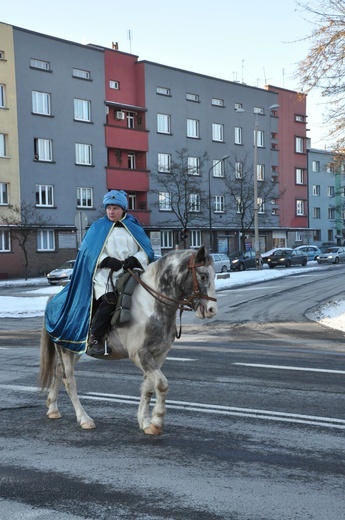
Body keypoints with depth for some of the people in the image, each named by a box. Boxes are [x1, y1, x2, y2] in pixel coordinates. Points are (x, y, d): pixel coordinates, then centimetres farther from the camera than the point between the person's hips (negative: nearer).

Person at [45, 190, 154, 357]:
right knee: (108, 300, -28)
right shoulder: (98, 227, 12)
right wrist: (106, 260, -14)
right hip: (105, 275, -3)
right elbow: (89, 251, 2)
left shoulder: (134, 228, 16)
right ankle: (94, 339, -19)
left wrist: (135, 259, -11)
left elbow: (147, 251, 10)